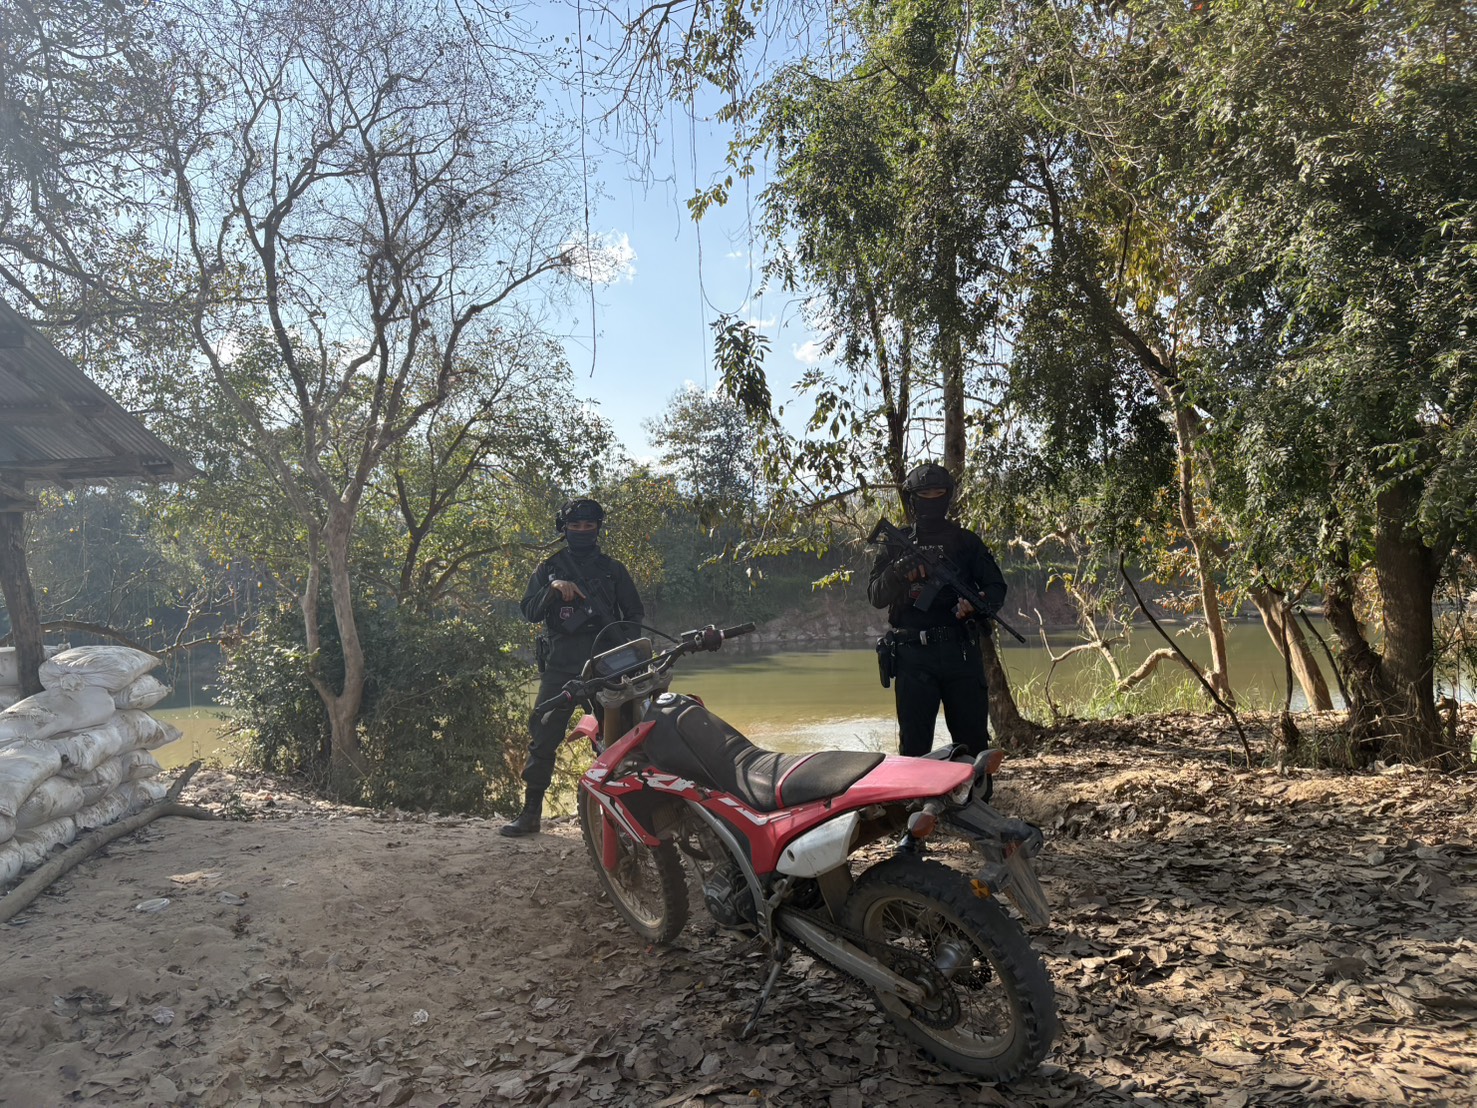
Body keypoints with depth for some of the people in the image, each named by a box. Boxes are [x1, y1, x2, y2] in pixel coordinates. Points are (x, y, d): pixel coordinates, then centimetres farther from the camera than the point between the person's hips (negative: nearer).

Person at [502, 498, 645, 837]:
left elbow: (635, 612, 14)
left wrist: (625, 643, -3)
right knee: (542, 736, -1)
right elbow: (529, 612, 3)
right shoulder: (549, 568, 13)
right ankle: (531, 812, 7)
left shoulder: (613, 569, 13)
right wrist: (553, 589, -15)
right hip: (560, 665, 1)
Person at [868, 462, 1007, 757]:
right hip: (913, 657, -1)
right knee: (914, 743, 3)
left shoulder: (967, 542, 11)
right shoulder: (897, 544, 8)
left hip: (961, 652, 1)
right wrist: (897, 573, -19)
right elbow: (876, 596, 1)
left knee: (973, 740, 6)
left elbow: (996, 587, 8)